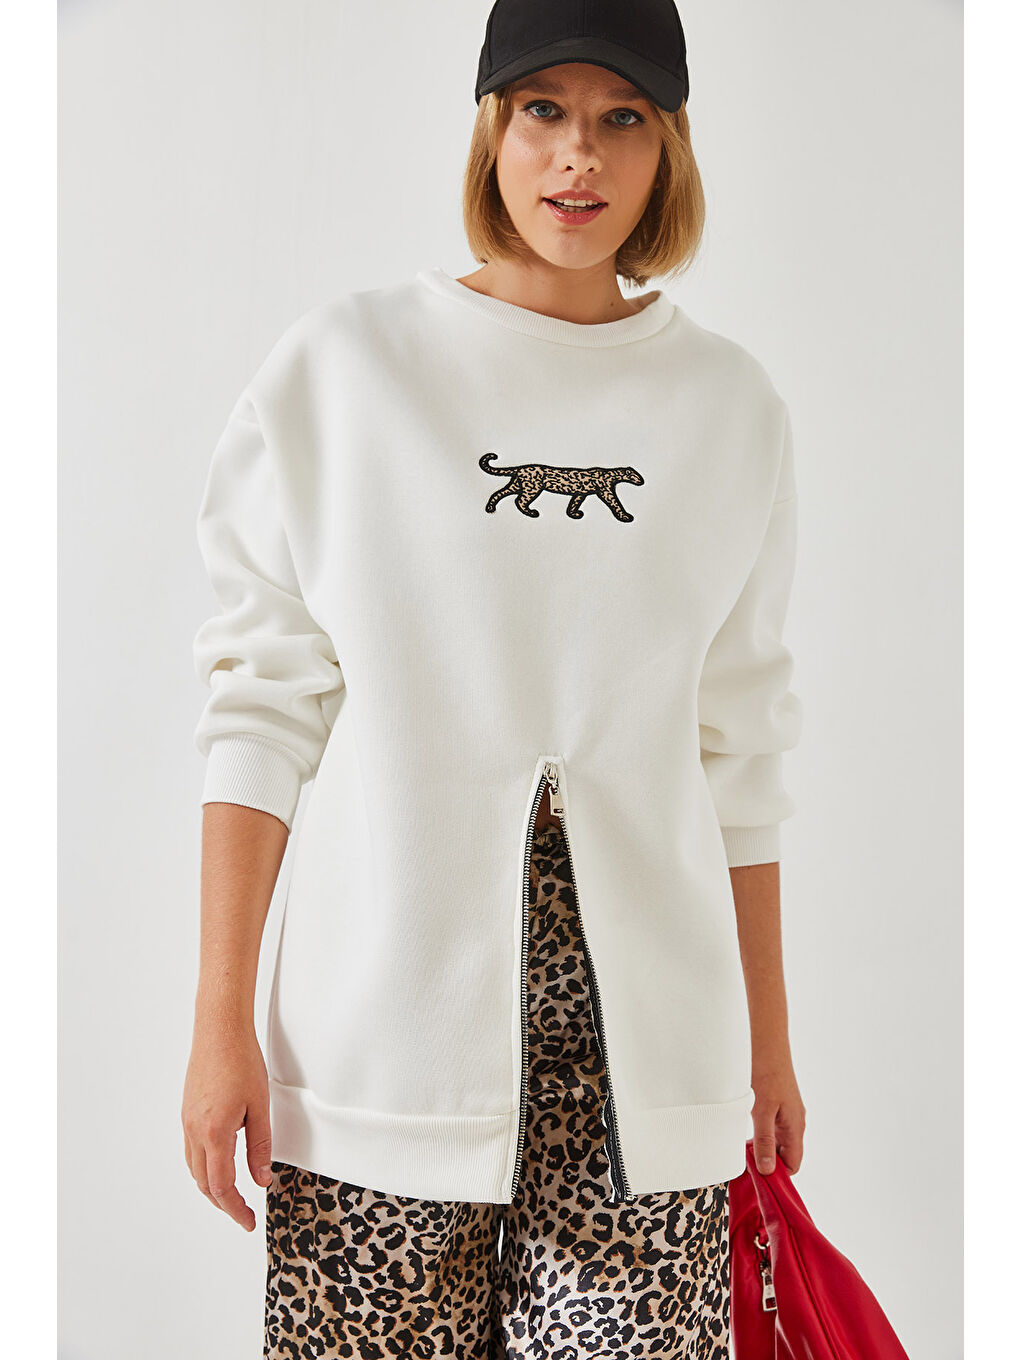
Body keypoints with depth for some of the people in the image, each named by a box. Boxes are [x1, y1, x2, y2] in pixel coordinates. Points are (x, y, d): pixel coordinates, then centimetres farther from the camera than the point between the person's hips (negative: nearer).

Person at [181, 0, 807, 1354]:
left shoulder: (729, 404, 8)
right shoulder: (342, 366, 0)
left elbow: (739, 743, 11)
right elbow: (263, 705, -1)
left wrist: (766, 1035, 13)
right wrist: (222, 1023, -4)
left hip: (643, 1025, 2)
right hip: (391, 1018, -1)